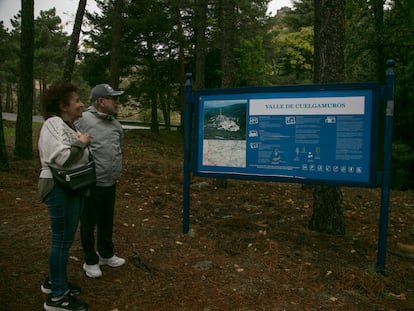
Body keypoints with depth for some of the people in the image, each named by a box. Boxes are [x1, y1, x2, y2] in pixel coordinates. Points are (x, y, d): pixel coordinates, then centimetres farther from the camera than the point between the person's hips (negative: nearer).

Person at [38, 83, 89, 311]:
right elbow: (61, 158, -29)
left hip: (72, 188, 10)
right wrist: (81, 143, -16)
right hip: (60, 189, -10)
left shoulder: (69, 125, 14)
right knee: (62, 240, -2)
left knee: (64, 238, 19)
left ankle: (54, 281, 35)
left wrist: (82, 145, 2)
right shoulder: (53, 125, -16)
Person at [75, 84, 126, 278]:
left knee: (107, 221, 20)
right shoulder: (83, 120, -15)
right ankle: (90, 261, 26)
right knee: (89, 223, 9)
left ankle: (106, 254, 38)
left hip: (110, 182, 7)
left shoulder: (115, 123, 8)